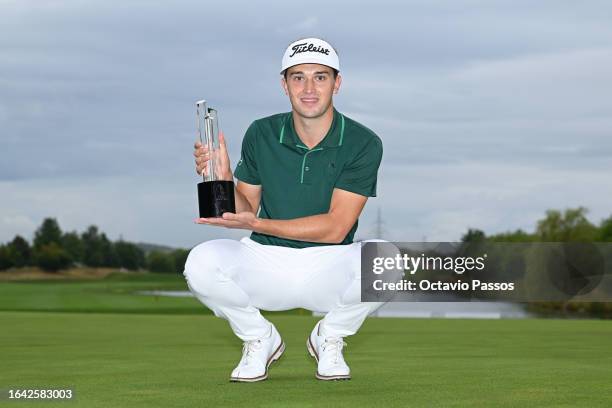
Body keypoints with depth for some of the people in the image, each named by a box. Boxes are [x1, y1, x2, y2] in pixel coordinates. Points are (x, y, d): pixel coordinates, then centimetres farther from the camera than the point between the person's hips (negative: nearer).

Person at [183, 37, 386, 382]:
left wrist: (254, 223, -23)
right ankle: (260, 339, 4)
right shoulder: (261, 134, -2)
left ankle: (329, 337, 0)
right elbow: (246, 209, 5)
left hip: (329, 267, -1)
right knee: (202, 261, -29)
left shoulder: (363, 144, -10)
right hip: (264, 262, 1)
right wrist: (223, 178, -17)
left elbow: (335, 228, -16)